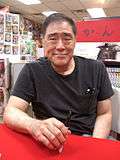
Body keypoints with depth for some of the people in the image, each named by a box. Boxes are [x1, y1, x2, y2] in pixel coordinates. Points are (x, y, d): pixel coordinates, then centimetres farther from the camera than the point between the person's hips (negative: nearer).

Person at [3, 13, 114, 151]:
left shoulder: (96, 69, 0)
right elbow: (10, 113, -12)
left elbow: (104, 114, 3)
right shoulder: (32, 71, -5)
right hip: (46, 147, 0)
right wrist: (34, 125, -34)